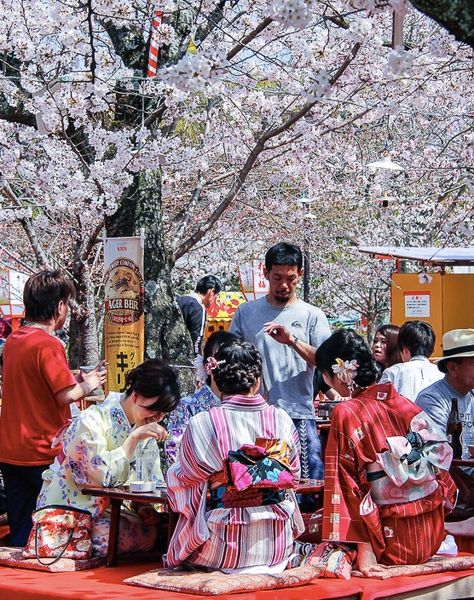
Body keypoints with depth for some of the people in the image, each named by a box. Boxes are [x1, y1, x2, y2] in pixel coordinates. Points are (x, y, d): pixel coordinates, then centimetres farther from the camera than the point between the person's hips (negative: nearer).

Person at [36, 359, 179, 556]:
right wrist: (134, 437, -28)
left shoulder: (143, 426, 6)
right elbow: (103, 475, -28)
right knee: (147, 536, -24)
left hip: (106, 510, 8)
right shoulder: (92, 421, -18)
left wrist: (157, 513, -13)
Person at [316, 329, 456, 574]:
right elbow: (441, 455, 10)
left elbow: (346, 485, -15)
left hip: (392, 538, -7)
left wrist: (364, 550, -16)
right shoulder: (404, 404, 4)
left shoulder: (346, 414, -13)